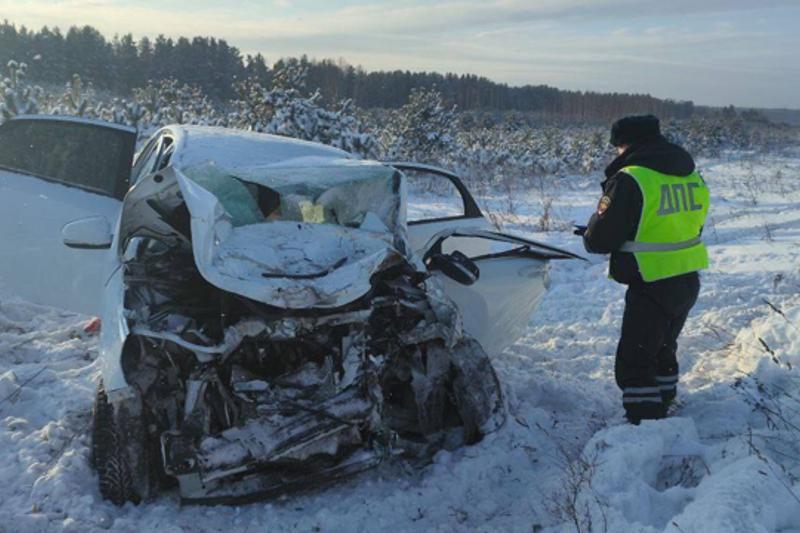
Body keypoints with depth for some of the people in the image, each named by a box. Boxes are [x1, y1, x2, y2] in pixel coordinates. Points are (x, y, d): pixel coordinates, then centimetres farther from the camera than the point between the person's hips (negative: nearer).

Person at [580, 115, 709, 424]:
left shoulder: (629, 179, -18)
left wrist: (589, 236, 7)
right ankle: (661, 413, 42)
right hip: (689, 280, 9)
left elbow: (600, 239, -17)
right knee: (663, 351, 26)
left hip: (651, 285, -9)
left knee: (634, 363, -1)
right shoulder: (691, 174, 8)